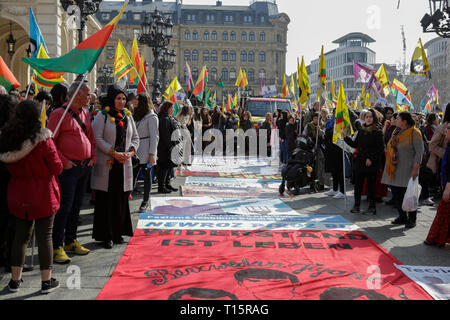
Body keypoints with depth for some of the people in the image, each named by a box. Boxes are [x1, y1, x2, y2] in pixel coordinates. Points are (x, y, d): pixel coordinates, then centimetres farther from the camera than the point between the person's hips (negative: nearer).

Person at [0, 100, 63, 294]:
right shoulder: (43, 141, -18)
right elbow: (57, 168, -10)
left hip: (19, 196, 5)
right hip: (43, 195, -5)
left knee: (20, 235, 16)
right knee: (44, 236, 5)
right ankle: (46, 281, 13)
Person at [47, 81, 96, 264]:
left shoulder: (85, 114, 14)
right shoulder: (59, 114, -9)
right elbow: (49, 141, -13)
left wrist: (93, 157, 8)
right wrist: (63, 161, -16)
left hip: (85, 167, 7)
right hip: (69, 168, -7)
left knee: (77, 205, 14)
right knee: (64, 207, -6)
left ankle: (71, 241, 25)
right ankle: (57, 247, 1)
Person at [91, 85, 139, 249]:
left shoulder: (128, 116, 14)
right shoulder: (102, 116, -2)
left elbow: (135, 137, 16)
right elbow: (97, 138, -9)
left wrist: (131, 152, -2)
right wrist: (114, 153, -16)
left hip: (124, 164, 5)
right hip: (106, 164, -5)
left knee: (122, 200, 7)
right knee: (106, 200, -2)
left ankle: (118, 232, 18)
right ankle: (106, 235, 5)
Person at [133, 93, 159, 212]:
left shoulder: (152, 117, -7)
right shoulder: (138, 116, 16)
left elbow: (154, 137, -11)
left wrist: (152, 154, -15)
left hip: (146, 152, -6)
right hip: (136, 151, 6)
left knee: (146, 176, 3)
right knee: (132, 175, 2)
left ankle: (146, 202, 11)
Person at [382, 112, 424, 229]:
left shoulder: (414, 133, -9)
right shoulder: (396, 131, 13)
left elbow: (419, 152, -12)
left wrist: (415, 168, -18)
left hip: (407, 170, -7)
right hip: (394, 169, 7)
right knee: (396, 193, 9)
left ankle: (412, 219, 8)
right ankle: (402, 217, 21)